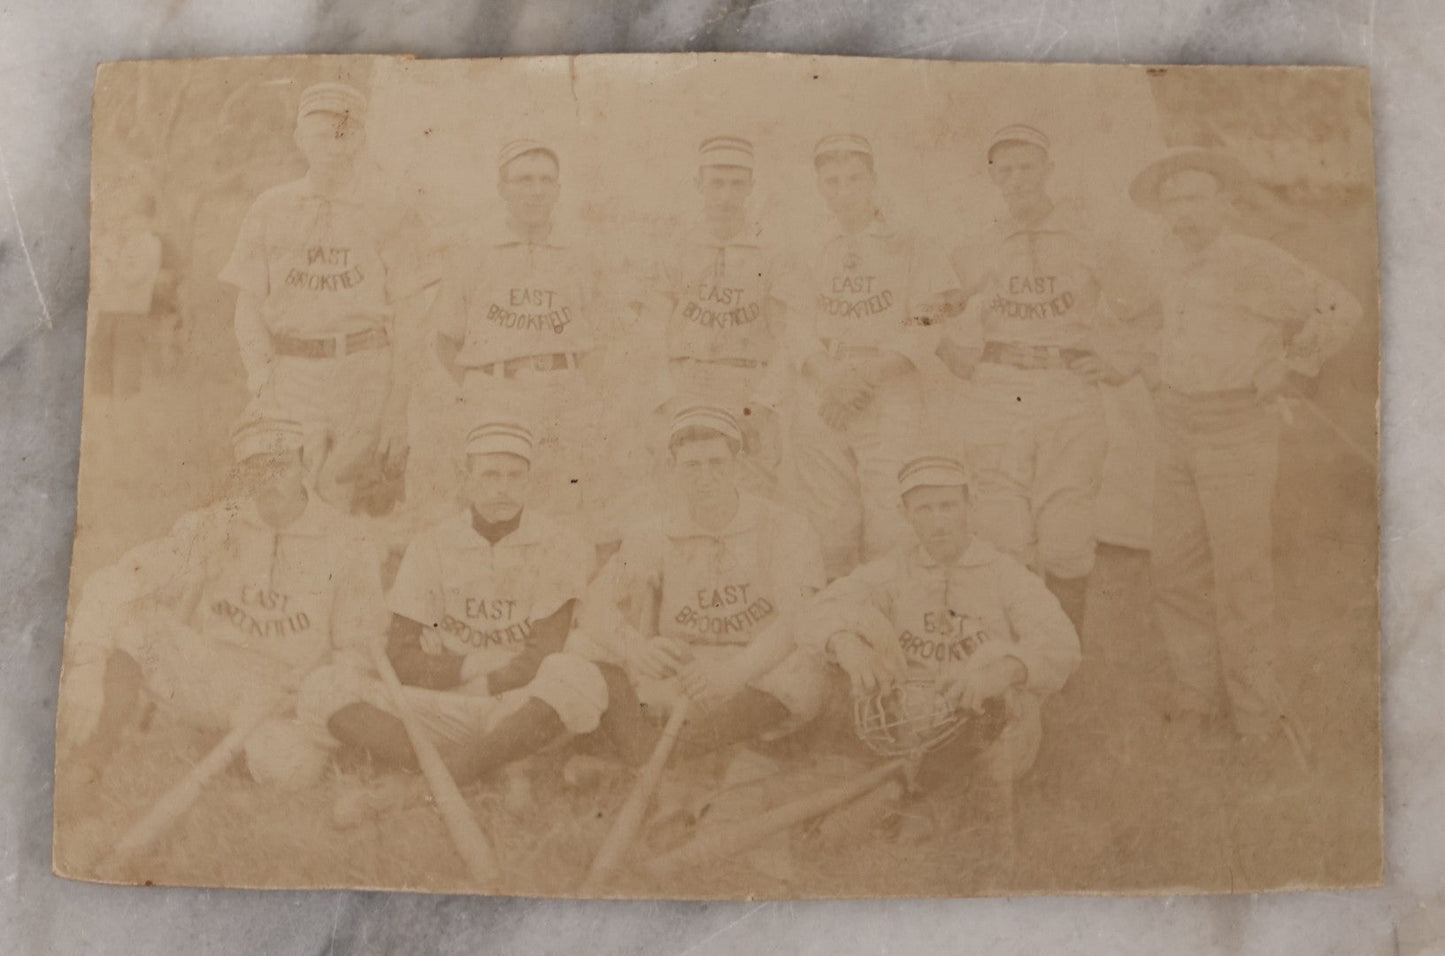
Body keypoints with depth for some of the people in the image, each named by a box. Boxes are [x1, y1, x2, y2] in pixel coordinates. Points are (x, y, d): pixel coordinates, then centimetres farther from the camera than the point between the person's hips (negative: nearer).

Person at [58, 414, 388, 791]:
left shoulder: (347, 544, -6)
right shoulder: (214, 527, -3)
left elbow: (359, 656, -1)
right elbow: (111, 585, -10)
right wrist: (85, 672, -25)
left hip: (283, 705, 0)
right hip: (202, 684, 1)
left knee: (291, 763, -35)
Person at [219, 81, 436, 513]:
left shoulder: (390, 218, 3)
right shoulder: (268, 211, 10)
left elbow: (407, 319, 2)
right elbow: (247, 306, 10)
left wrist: (397, 411, -2)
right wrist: (262, 382, -3)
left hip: (365, 377, -2)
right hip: (290, 374, 2)